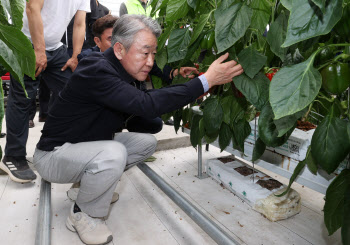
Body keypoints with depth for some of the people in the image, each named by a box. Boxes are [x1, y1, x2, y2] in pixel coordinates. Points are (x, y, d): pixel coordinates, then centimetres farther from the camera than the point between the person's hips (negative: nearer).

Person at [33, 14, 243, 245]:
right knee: (113, 154, -36)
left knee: (147, 142, 1)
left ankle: (89, 182, 12)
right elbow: (146, 104, -41)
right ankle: (82, 215, -8)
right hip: (54, 153, -8)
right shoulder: (96, 71, -30)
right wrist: (206, 81, -37)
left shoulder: (121, 69, -2)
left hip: (91, 143, 9)